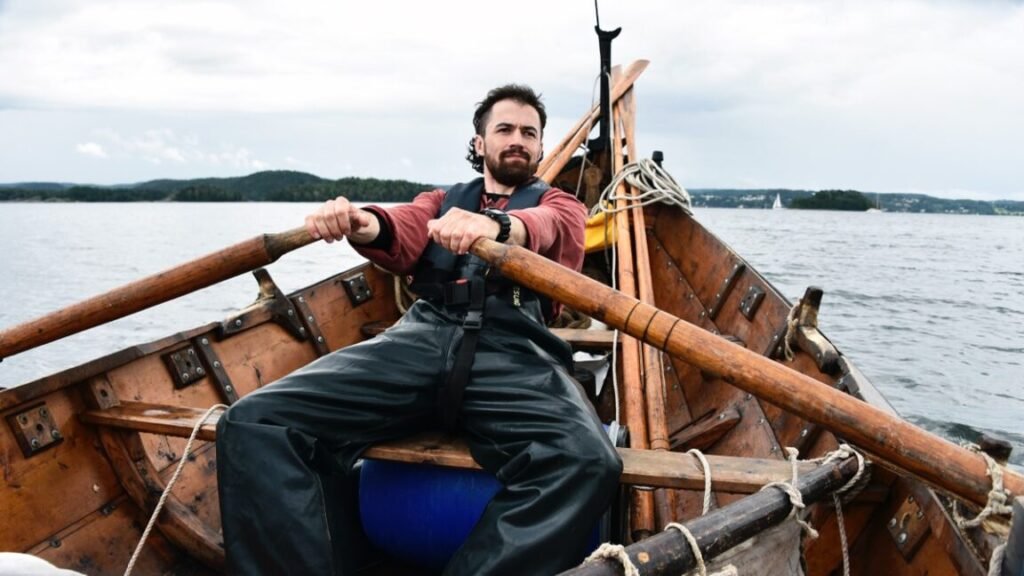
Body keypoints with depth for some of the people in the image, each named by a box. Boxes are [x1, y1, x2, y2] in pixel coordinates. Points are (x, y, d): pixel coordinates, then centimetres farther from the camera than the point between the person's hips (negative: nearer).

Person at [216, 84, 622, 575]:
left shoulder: (558, 205, 26)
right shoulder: (443, 200, 32)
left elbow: (545, 228, -1)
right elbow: (402, 233, 9)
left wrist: (494, 224, -26)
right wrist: (361, 223, -18)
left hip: (515, 352, -2)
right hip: (420, 339, 3)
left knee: (587, 462, -36)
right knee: (254, 424, -20)